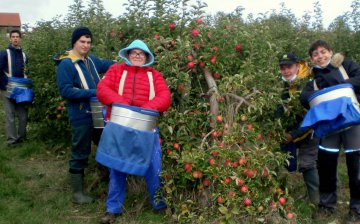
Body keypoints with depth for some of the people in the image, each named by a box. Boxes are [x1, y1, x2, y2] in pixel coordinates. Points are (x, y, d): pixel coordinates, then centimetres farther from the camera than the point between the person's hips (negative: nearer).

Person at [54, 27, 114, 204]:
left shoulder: (91, 60, 7)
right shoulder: (66, 64, -15)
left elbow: (106, 65, 22)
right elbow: (65, 91, -21)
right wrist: (91, 93, -25)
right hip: (81, 117, -8)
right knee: (80, 154, 2)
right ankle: (77, 193, 16)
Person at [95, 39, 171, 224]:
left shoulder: (154, 75, 13)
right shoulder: (116, 70, 12)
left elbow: (165, 96, -1)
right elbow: (102, 89, -2)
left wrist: (148, 107, -19)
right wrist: (120, 102, -19)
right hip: (119, 125, 0)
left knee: (153, 165, 0)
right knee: (116, 166, 6)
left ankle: (159, 203, 20)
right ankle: (113, 209, 19)